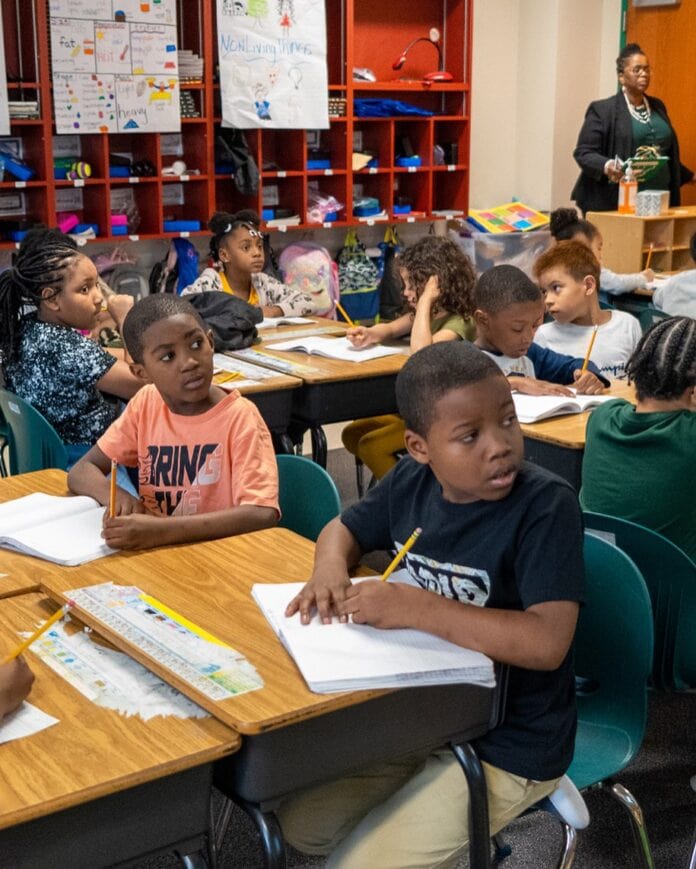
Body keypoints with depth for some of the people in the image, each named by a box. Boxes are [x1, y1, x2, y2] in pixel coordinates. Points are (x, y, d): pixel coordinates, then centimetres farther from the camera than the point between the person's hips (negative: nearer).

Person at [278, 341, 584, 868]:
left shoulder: (546, 505, -24)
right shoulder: (412, 480, -6)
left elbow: (548, 642, -33)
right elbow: (343, 529, 13)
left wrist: (416, 607, -32)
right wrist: (331, 565, -11)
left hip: (507, 745, -6)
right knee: (301, 825, 10)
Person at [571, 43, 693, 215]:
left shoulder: (658, 107, 18)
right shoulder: (602, 110, -1)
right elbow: (583, 153, -6)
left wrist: (689, 176, 29)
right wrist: (606, 166, -23)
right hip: (615, 203, -5)